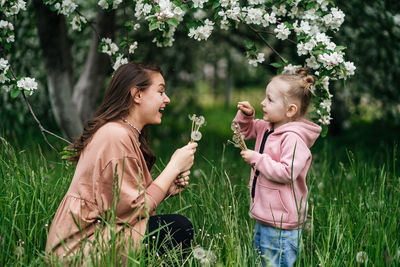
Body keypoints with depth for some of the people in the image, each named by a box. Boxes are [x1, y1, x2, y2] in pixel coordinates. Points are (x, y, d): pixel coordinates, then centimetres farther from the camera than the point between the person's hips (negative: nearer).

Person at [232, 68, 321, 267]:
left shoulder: (293, 138, -21)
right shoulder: (267, 128, 7)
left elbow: (287, 173, -29)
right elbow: (245, 130, 25)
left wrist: (257, 159, -21)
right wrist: (246, 115, 3)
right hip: (263, 217, 10)